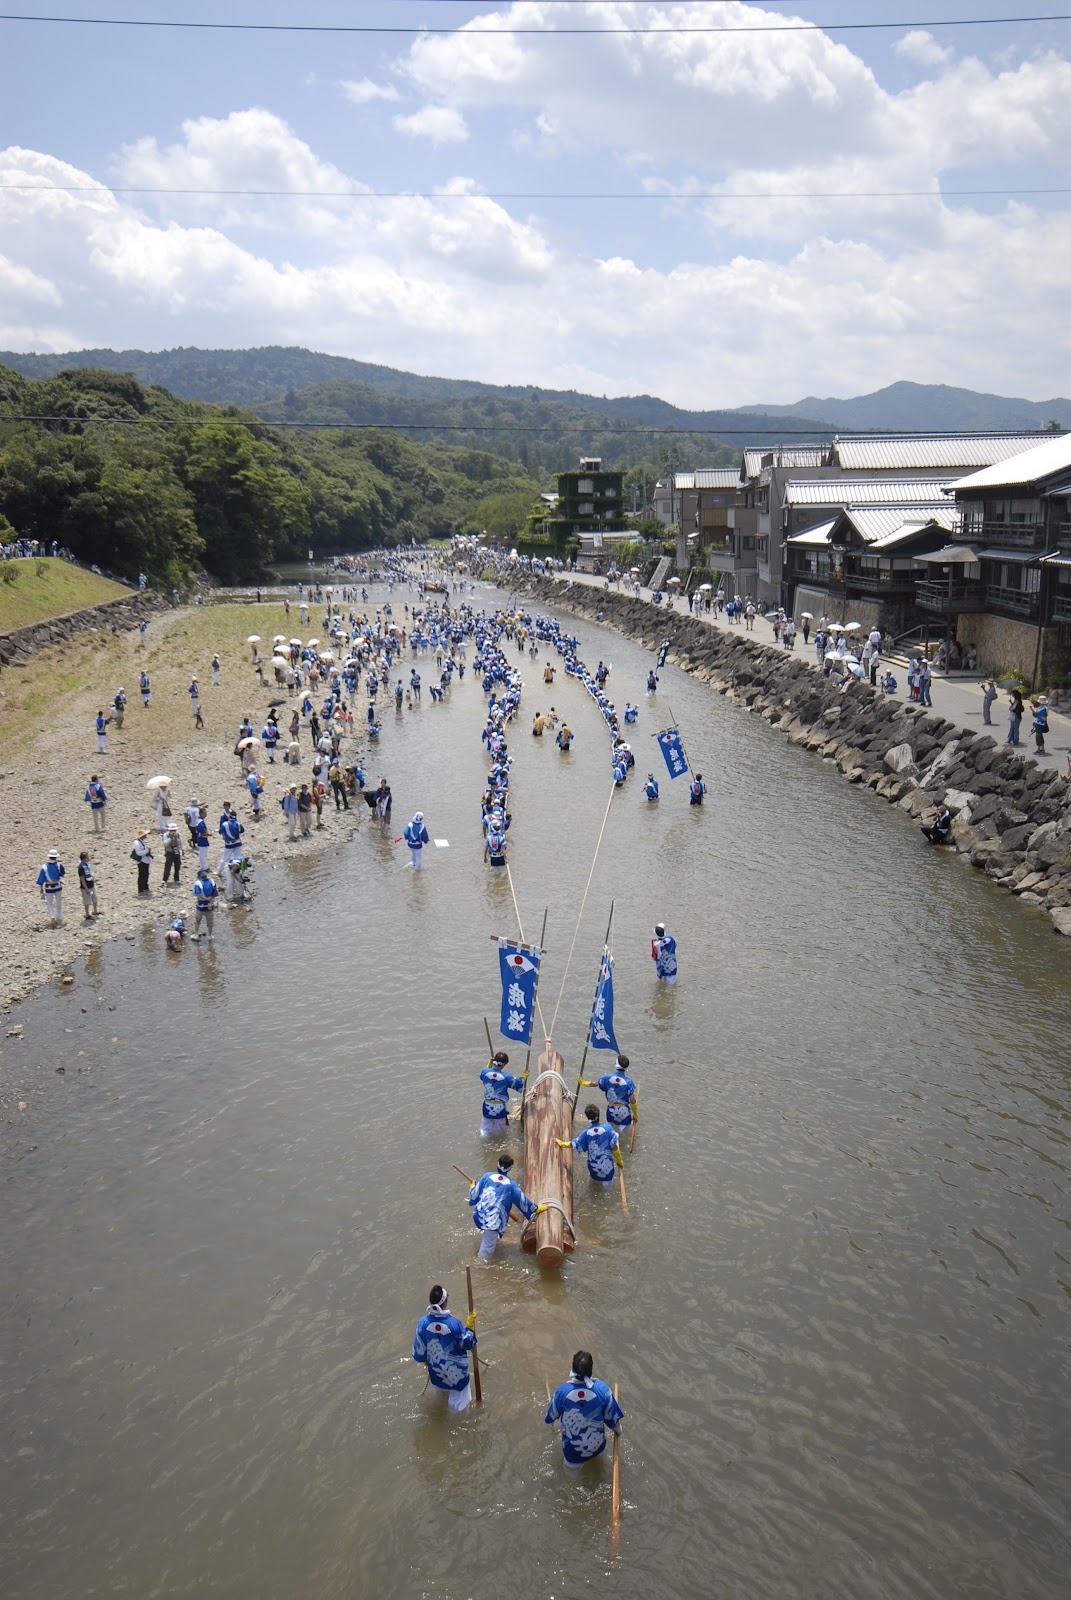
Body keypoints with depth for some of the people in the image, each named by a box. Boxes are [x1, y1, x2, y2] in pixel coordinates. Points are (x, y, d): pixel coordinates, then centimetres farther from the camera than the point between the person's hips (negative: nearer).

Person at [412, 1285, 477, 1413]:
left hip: (436, 1371, 3)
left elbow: (419, 1353, -9)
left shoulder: (423, 1322, -20)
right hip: (457, 1371, -3)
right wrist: (470, 1324, -5)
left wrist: (426, 1361, 11)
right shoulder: (453, 1323, -27)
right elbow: (468, 1345, -11)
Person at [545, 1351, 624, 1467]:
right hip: (597, 1447, -2)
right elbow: (613, 1420, -10)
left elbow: (550, 1418, -5)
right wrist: (618, 1430, 11)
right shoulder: (602, 1389, -23)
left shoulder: (562, 1391, -22)